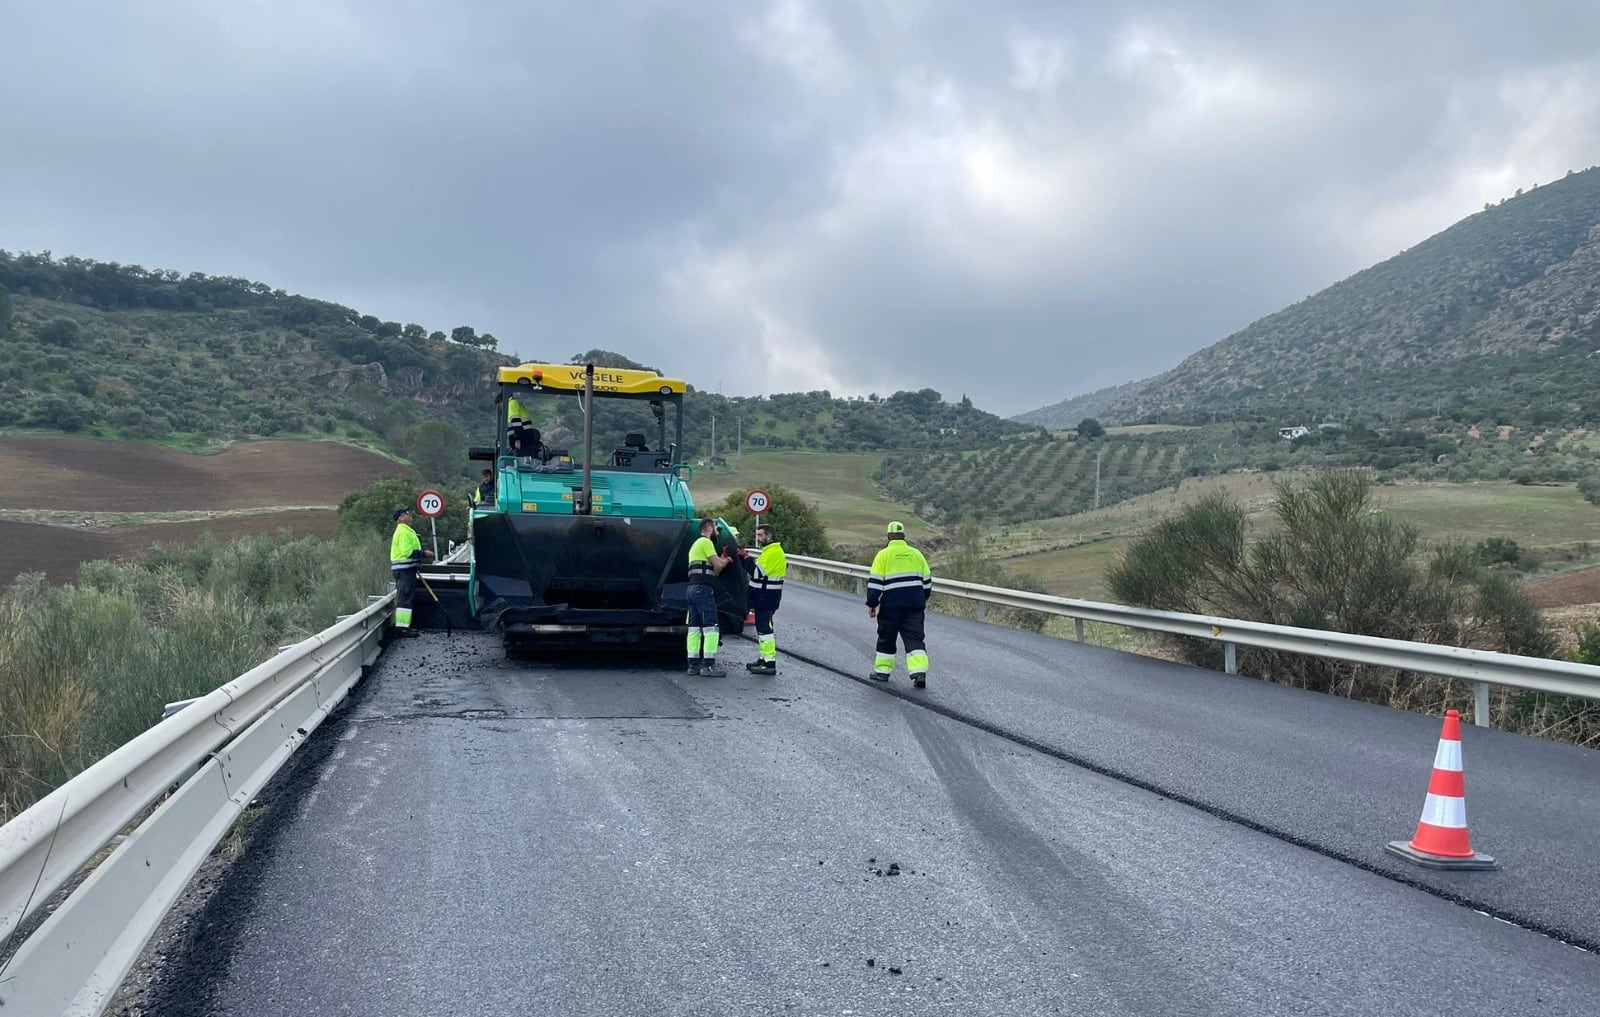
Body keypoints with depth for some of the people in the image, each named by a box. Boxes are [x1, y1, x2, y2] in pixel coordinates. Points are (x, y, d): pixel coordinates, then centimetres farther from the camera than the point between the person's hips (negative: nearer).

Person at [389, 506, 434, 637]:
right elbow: (407, 551, -24)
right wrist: (424, 554, -18)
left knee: (404, 597, 14)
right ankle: (401, 628, -13)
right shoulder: (403, 532, -15)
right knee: (405, 598, -11)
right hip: (404, 570, -11)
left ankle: (403, 626, 20)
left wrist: (421, 556, 14)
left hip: (406, 569, 11)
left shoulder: (406, 531, 19)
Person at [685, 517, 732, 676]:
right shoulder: (706, 542, -5)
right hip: (703, 588, -10)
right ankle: (708, 666, -15)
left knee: (694, 627, 8)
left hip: (693, 587, 10)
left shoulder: (696, 544, 26)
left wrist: (722, 560, 13)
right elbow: (718, 565, -10)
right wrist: (725, 560, 9)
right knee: (711, 627, -11)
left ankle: (693, 664, 8)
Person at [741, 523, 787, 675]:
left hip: (766, 597, -11)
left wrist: (746, 557, -16)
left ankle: (770, 664, -12)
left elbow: (758, 572, -23)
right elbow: (761, 570, 17)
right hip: (763, 596, 11)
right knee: (762, 627, 18)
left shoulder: (773, 552, -17)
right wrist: (746, 558, 5)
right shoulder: (770, 550, 17)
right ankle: (764, 658, 27)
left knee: (764, 628, -11)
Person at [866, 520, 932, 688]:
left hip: (891, 604, -2)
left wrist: (872, 604, -1)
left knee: (886, 637, 13)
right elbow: (927, 580, 14)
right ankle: (919, 672, -12)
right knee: (915, 638, 2)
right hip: (915, 603, 2)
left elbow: (875, 582, -7)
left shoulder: (883, 555, -3)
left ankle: (882, 671, 20)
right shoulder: (916, 554, 8)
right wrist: (923, 599, 27)